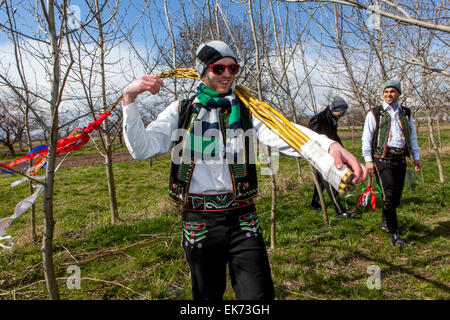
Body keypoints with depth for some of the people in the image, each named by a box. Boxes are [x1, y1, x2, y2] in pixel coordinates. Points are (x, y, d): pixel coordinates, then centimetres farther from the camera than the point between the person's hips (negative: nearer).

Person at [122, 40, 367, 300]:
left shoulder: (245, 110, 6)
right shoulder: (180, 111, 8)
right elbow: (142, 149, -1)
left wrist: (329, 145, -33)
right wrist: (130, 100, -13)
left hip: (242, 220, 0)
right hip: (199, 221, 1)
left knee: (259, 295, 0)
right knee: (208, 295, 16)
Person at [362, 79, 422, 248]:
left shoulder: (406, 113, 16)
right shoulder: (374, 113, 3)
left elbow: (412, 137, 22)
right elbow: (367, 137, 0)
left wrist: (416, 157, 15)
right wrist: (368, 160, -6)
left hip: (400, 159, 5)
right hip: (382, 159, -4)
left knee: (397, 196, 7)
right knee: (389, 195, -10)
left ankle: (385, 222, 29)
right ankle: (393, 232, -1)